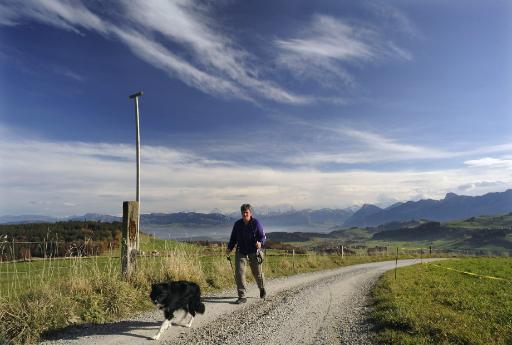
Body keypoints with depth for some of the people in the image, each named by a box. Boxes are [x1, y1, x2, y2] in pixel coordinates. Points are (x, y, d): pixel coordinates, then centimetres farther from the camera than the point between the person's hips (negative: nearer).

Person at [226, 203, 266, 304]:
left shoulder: (256, 223, -12)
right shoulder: (237, 224, -2)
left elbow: (263, 236, -9)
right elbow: (233, 238, 8)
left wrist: (260, 243, -30)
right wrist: (229, 248, -5)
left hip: (254, 253, -2)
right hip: (241, 253, 2)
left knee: (257, 273, 13)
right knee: (239, 273, -10)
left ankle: (262, 288, 44)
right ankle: (242, 296, -1)